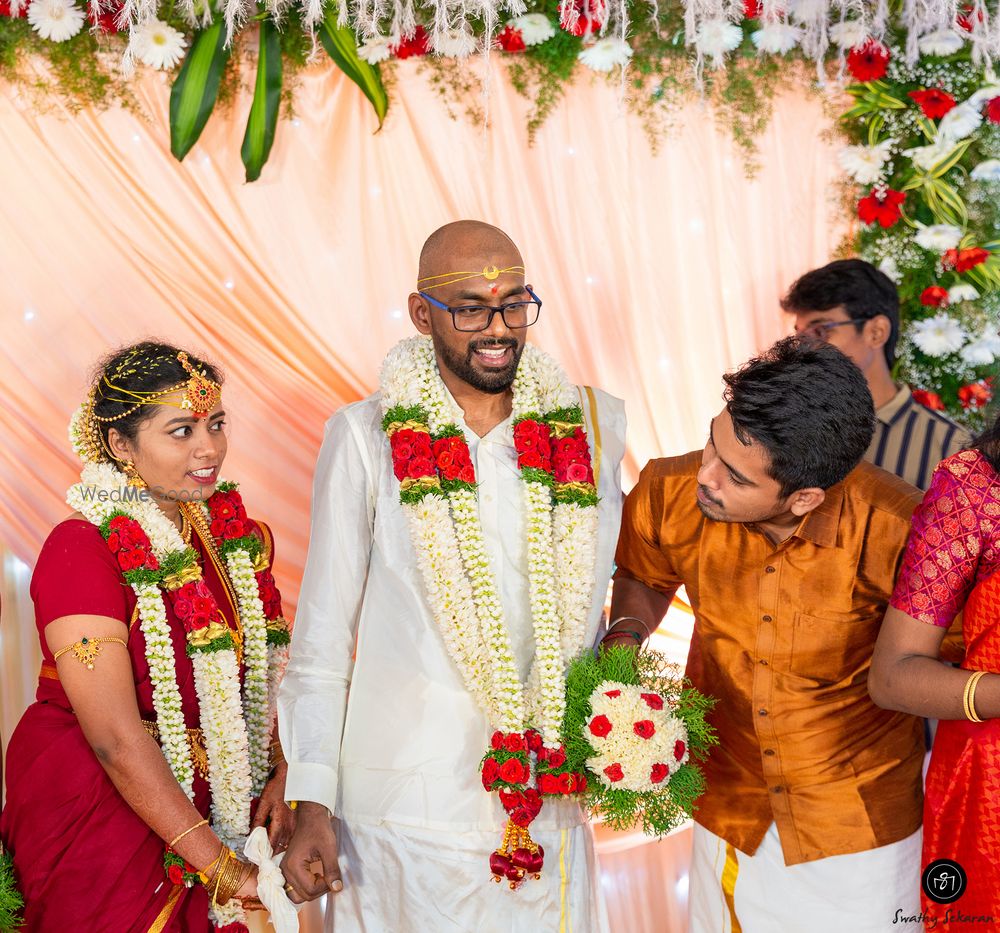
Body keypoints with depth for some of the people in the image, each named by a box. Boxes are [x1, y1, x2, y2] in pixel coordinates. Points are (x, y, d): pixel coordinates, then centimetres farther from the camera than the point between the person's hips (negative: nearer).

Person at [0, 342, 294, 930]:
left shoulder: (233, 532, 0)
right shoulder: (80, 550, -21)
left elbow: (268, 668, 7)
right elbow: (117, 739, -25)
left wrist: (284, 776, -9)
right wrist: (218, 864, -24)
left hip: (202, 811, 6)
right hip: (93, 812, -6)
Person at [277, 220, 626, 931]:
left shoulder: (590, 425, 1)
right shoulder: (366, 437, -6)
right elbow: (322, 636, -3)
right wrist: (312, 805, -5)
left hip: (549, 806, 3)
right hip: (407, 810, -2)